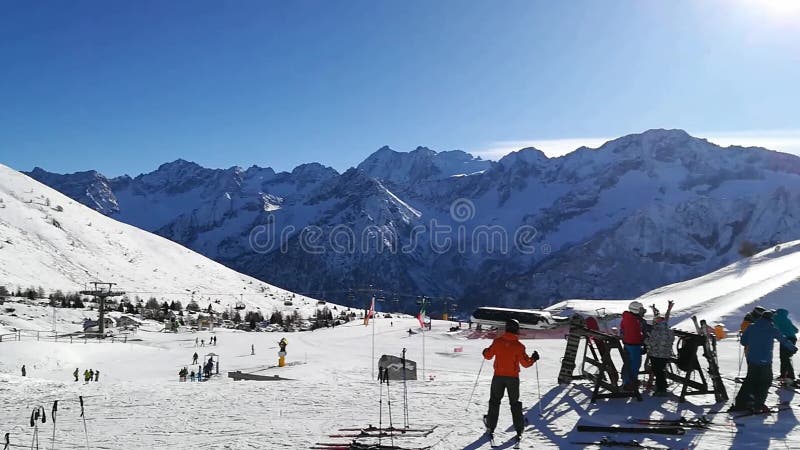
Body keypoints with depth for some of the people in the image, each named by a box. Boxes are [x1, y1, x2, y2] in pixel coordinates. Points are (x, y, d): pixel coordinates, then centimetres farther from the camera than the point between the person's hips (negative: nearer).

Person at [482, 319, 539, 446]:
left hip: (498, 376, 1)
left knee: (494, 402, 14)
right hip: (513, 378, -1)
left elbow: (488, 355, -1)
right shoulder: (519, 346, -11)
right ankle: (519, 430, 12)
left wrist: (485, 351, 21)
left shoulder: (497, 341, -7)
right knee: (515, 403, 13)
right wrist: (533, 359, 10)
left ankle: (490, 428, 15)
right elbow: (525, 363, -9)